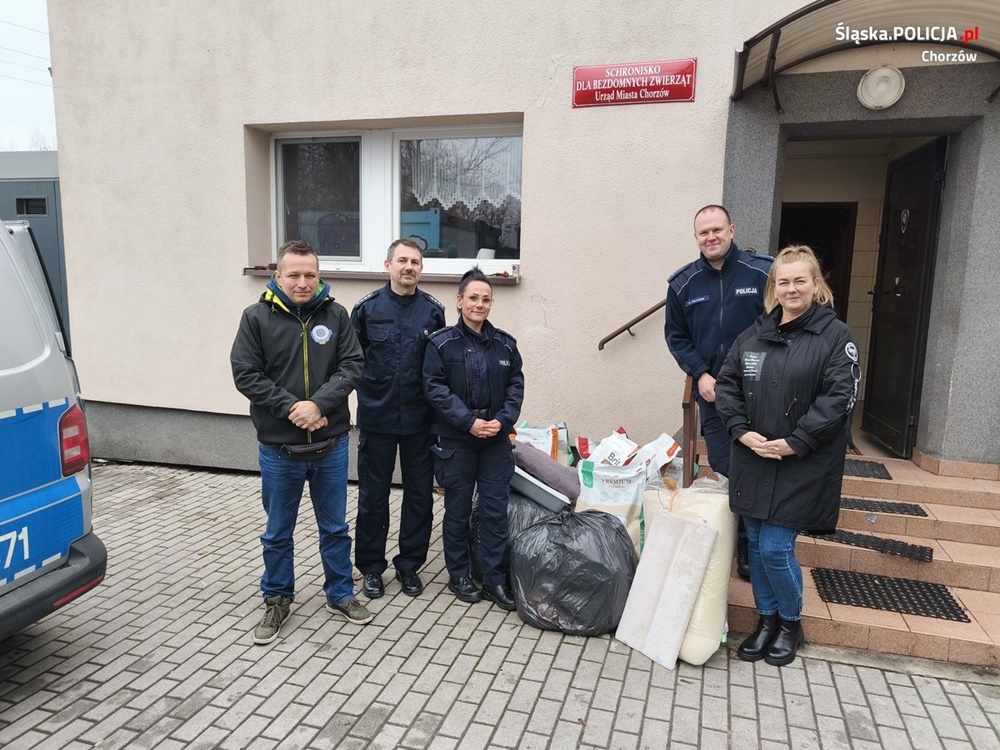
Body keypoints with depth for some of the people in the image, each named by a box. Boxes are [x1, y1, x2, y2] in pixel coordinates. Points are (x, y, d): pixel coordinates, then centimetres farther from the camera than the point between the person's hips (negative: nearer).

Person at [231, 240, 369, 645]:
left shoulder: (335, 315, -2)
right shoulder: (256, 317, -5)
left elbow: (352, 365, -6)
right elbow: (246, 374, -9)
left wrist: (319, 403, -20)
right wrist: (290, 408, -17)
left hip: (331, 445, 1)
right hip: (279, 448, -1)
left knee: (335, 528, 16)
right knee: (278, 532, 15)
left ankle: (340, 594, 33)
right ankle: (277, 600, 34)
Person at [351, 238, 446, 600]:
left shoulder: (433, 310, 1)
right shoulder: (367, 308, -2)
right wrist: (369, 387, -2)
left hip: (419, 420, 1)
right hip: (376, 419, -1)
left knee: (420, 494, 10)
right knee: (373, 495, 9)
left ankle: (409, 564, 27)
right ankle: (371, 566, 26)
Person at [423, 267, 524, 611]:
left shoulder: (505, 344, 5)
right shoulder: (442, 343, -5)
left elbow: (516, 386, 6)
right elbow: (435, 388, -10)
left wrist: (503, 420, -10)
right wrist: (469, 422, -17)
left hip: (497, 440, 3)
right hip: (456, 440, -3)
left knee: (496, 511, 6)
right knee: (458, 510, 10)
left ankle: (495, 579, 18)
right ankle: (458, 576, 25)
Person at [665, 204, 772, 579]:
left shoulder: (763, 273, -7)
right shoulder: (683, 283, 1)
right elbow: (675, 336, 8)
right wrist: (700, 374, -5)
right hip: (711, 393, 2)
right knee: (722, 473, 10)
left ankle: (749, 547, 20)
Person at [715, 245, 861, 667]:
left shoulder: (835, 336, -6)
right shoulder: (754, 335, 8)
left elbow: (839, 397, -13)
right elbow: (726, 385, 8)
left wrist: (794, 443, -17)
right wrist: (742, 431, -6)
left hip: (801, 468, -5)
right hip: (752, 463, 5)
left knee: (775, 548, -4)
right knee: (756, 546, 11)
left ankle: (790, 622, 23)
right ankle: (766, 620, 31)